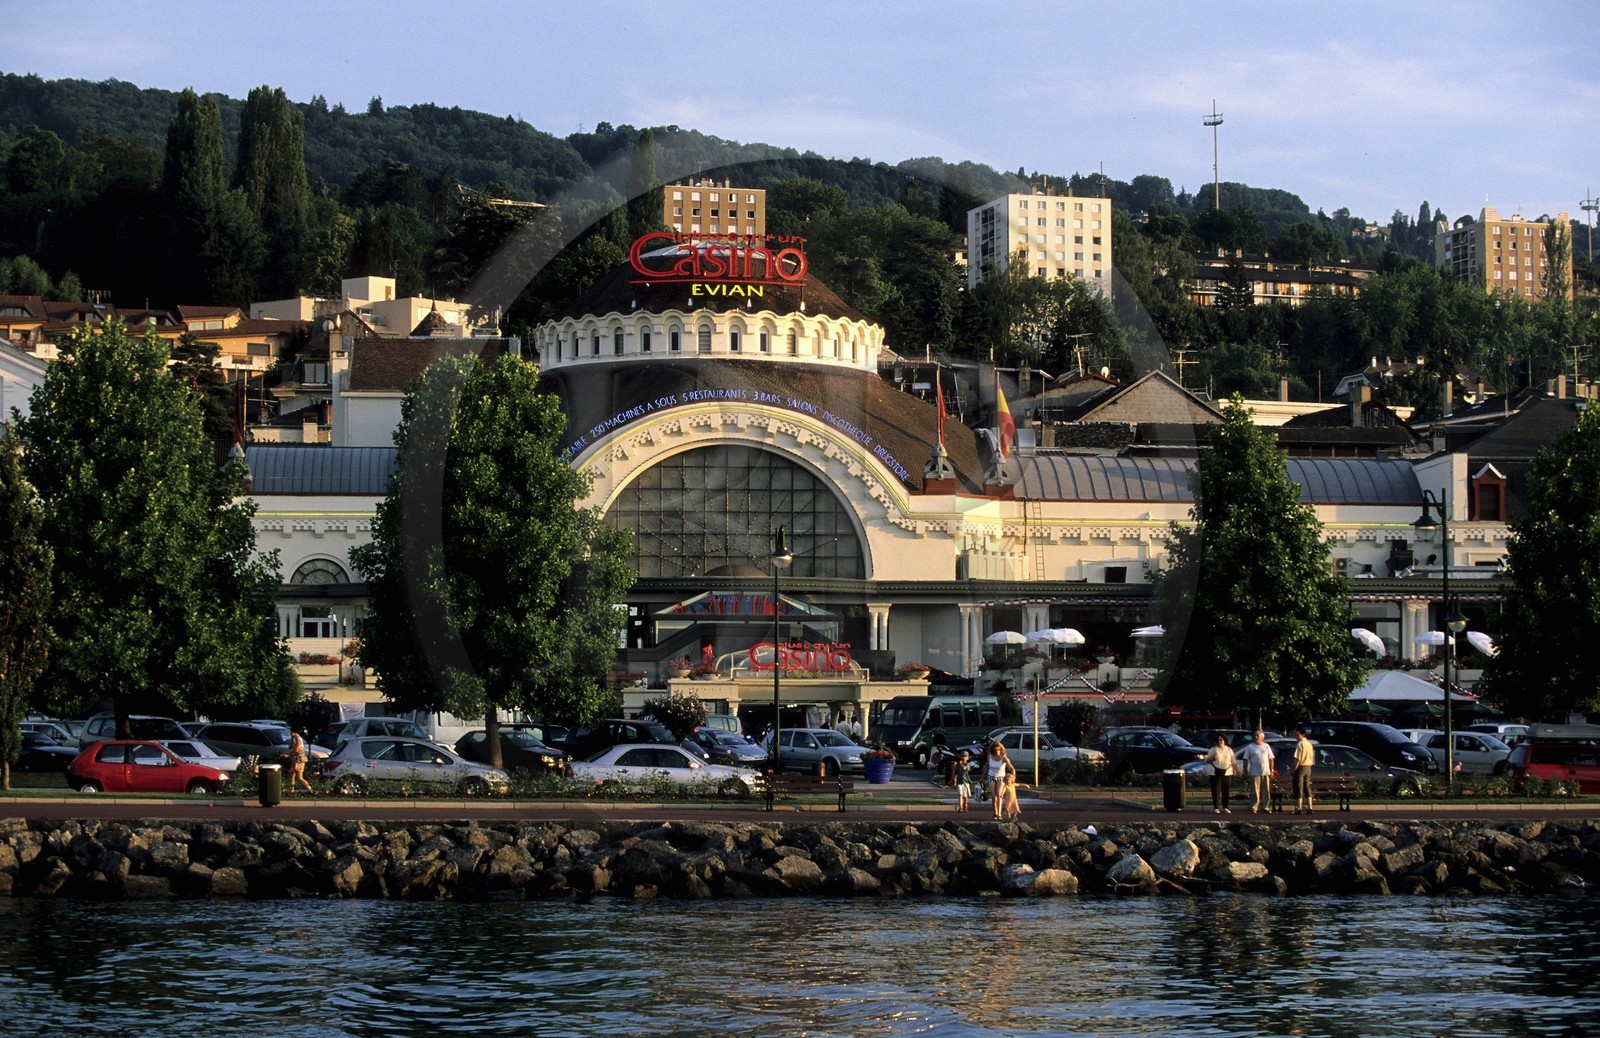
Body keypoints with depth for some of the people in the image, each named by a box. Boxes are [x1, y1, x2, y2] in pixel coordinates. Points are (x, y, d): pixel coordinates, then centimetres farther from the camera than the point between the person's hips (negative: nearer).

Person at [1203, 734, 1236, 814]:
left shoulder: (1229, 750, 14)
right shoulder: (1213, 750, 8)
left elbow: (1233, 761, 14)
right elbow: (1207, 760, 6)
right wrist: (1212, 758, -14)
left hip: (1227, 773, 2)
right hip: (1216, 773, -2)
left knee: (1226, 791, 2)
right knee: (1216, 790, -6)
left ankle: (1225, 808, 10)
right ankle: (1216, 808, -2)